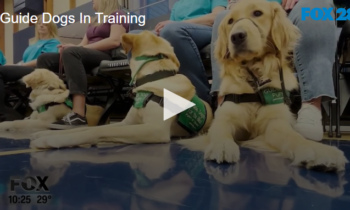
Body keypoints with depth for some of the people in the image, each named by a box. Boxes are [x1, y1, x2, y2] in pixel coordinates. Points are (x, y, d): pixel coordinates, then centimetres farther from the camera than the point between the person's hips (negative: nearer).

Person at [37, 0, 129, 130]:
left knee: (71, 53, -35)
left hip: (107, 58, -8)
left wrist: (82, 47, -15)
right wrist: (69, 47, -4)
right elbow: (83, 44, 20)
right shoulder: (94, 21, 31)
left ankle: (79, 115, -47)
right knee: (45, 59, -6)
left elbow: (115, 41, -12)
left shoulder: (117, 15, 6)